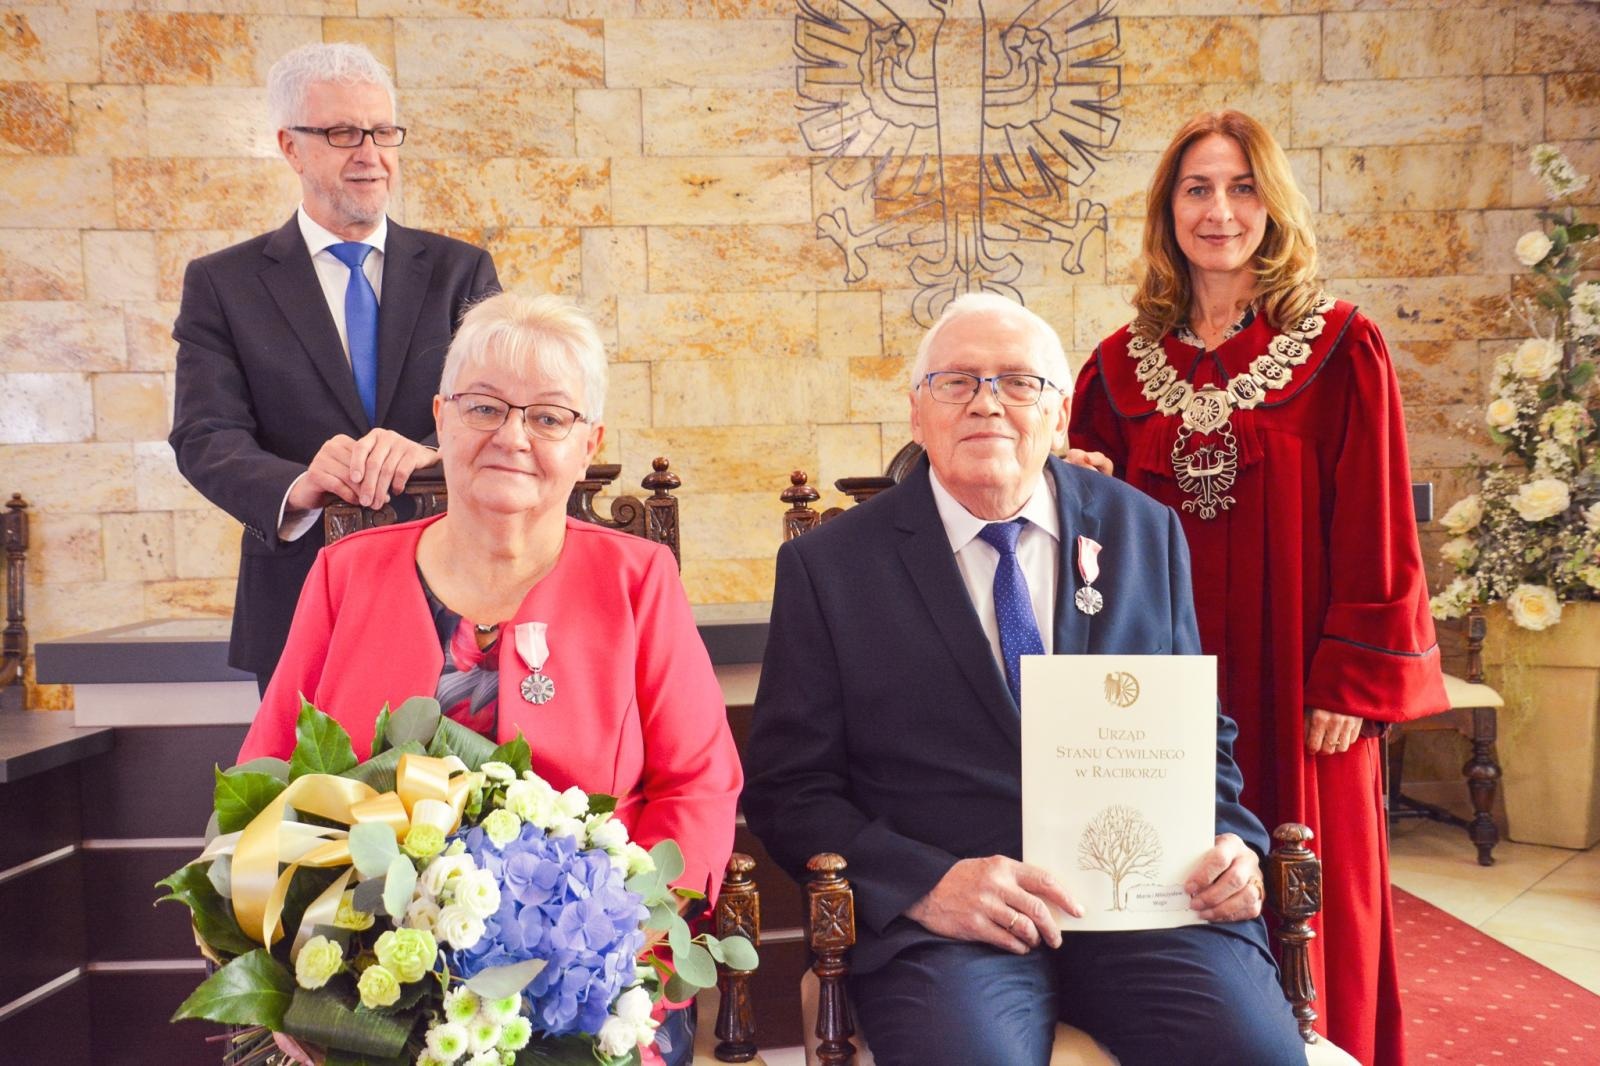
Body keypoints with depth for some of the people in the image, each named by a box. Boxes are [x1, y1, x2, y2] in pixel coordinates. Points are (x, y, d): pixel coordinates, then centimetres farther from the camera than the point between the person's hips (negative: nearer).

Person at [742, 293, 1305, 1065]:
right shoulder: (829, 566, 1)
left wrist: (1232, 844, -3)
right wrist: (927, 885, -15)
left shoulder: (1144, 532, 11)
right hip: (939, 916, -2)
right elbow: (789, 789, 0)